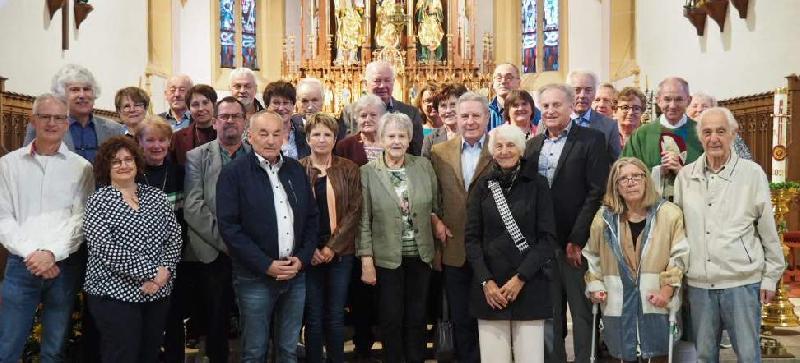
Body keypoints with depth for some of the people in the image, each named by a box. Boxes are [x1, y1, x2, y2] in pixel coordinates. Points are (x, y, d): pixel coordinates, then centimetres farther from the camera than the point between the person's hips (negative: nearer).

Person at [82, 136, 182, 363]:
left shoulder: (156, 196, 9)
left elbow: (174, 238, 6)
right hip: (115, 293, -4)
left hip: (158, 291, 5)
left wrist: (164, 270, -12)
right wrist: (149, 272, -18)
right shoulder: (98, 201, -4)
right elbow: (105, 250, -15)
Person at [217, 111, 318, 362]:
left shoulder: (296, 170, 8)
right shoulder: (233, 173, -6)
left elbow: (312, 217, 11)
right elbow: (228, 227, -12)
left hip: (296, 275, 4)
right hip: (255, 278, -4)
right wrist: (266, 265, -15)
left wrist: (302, 258, -3)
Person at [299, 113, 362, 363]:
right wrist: (310, 248, -10)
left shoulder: (349, 169, 3)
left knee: (335, 316, 5)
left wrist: (333, 246, -9)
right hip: (309, 253, 0)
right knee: (314, 316, 4)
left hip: (340, 251, 1)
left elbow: (355, 211, -2)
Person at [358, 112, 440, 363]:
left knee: (417, 318, 12)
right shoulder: (368, 172, -6)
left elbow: (436, 205, 13)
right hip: (387, 258, -2)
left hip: (421, 256, 2)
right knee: (391, 319, 8)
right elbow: (363, 220, -7)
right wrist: (366, 261, -9)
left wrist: (436, 221, -6)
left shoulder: (424, 166, 1)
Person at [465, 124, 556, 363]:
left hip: (529, 285, -1)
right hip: (489, 284, 1)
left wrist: (520, 278, -10)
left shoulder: (537, 185, 2)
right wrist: (486, 281, -7)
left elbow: (547, 237, -2)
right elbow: (472, 237, 4)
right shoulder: (483, 185, 7)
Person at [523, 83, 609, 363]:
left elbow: (597, 192, -11)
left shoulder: (591, 140, -4)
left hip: (576, 244, -5)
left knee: (583, 311, 2)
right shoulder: (532, 145, 13)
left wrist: (577, 239, -16)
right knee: (549, 314, 12)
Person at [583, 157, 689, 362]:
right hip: (619, 303, 2)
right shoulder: (604, 217, 4)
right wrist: (595, 285, 4)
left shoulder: (669, 213, -4)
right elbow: (591, 255, 14)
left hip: (657, 302, -2)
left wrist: (667, 290, -12)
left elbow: (679, 255, -4)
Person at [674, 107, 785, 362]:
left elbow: (768, 230, 0)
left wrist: (771, 276, 1)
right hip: (698, 283, 3)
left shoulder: (752, 174, -3)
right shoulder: (685, 175, 4)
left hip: (743, 282, -2)